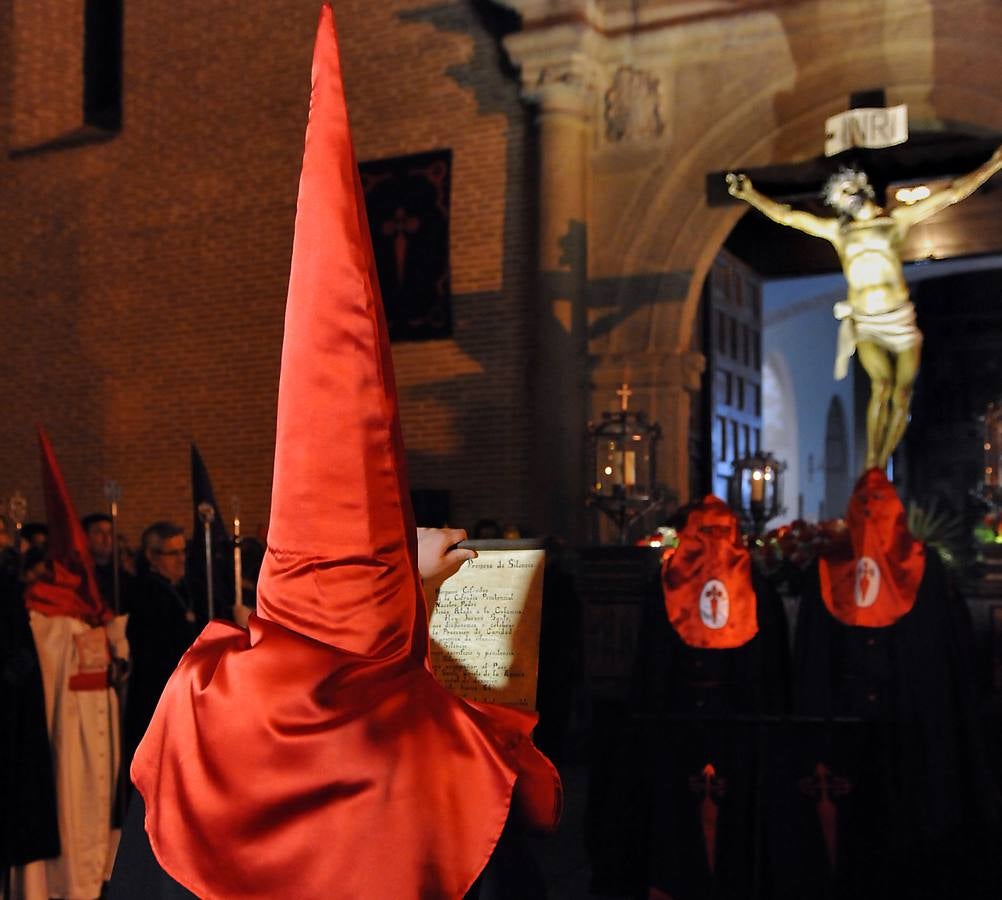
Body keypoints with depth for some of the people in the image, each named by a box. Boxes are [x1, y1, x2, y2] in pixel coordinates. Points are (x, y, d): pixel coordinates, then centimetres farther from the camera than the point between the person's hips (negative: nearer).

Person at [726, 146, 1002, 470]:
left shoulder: (897, 219, 7)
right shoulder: (837, 230, 11)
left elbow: (952, 193, 5)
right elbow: (786, 215, 11)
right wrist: (751, 195, 3)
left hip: (901, 321, 0)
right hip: (865, 324, 0)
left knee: (901, 396, -2)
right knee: (881, 385, -18)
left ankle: (880, 468, 8)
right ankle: (871, 468, -14)